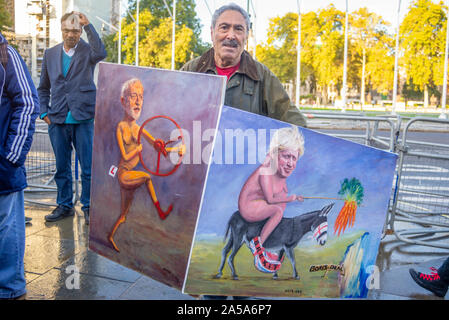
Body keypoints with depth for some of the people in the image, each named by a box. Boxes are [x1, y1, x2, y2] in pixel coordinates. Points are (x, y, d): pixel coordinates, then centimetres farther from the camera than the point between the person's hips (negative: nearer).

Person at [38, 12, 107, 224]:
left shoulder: (87, 51, 3)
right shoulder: (50, 54, 13)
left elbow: (100, 54, -23)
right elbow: (43, 88, 18)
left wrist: (88, 25, -18)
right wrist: (44, 112, 6)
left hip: (83, 119, -3)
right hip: (57, 120, 4)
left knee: (88, 167, 1)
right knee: (62, 167, 11)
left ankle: (88, 207, 14)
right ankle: (64, 205, 25)